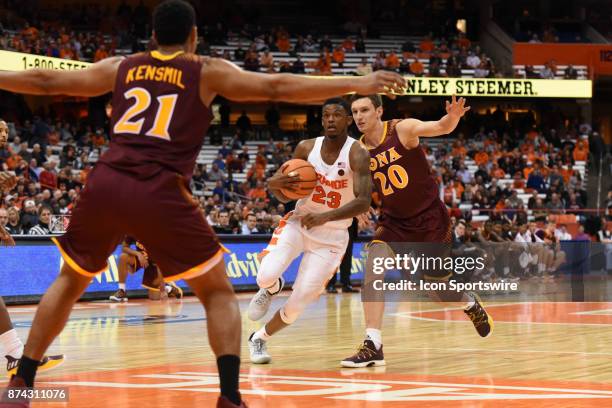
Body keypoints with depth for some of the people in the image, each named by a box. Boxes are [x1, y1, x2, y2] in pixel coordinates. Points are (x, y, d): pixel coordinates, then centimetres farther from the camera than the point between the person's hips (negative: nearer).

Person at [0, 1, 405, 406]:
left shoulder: (120, 67, 21)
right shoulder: (207, 71, 12)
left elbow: (45, 81, 28)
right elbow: (276, 87, 3)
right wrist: (358, 83, 4)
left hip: (104, 185, 4)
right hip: (159, 193, -3)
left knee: (71, 281, 26)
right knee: (219, 293, 10)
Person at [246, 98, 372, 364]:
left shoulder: (357, 154, -16)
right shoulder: (306, 148, -5)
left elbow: (363, 202, -27)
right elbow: (285, 196, 3)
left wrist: (326, 216, -41)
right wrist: (274, 185, -21)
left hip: (331, 236, -2)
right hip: (298, 223, 2)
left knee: (298, 305, -5)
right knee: (266, 275, -25)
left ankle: (260, 338, 24)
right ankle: (272, 288, 14)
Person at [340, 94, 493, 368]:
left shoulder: (403, 130, -17)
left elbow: (441, 127, -33)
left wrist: (452, 118, -56)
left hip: (430, 219, -3)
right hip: (393, 221, 3)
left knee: (437, 285, 8)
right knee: (373, 265, -24)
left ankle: (471, 305, 47)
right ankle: (373, 347, -24)